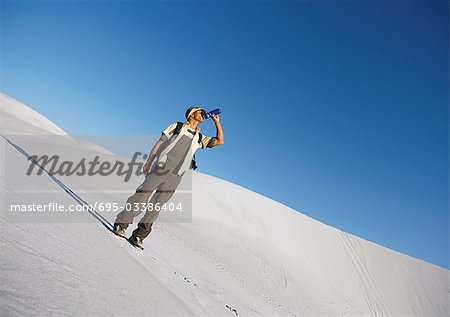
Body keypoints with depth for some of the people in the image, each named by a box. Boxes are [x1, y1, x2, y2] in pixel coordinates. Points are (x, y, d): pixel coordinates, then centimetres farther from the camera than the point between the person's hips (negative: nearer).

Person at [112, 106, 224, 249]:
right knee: (141, 197, -4)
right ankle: (121, 224, 10)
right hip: (161, 168, -2)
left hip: (176, 177, 3)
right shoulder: (177, 127, 11)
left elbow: (219, 141, 13)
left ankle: (138, 236, 9)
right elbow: (160, 142, 7)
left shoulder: (200, 138, 19)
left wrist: (217, 122, 9)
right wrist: (149, 161, -1)